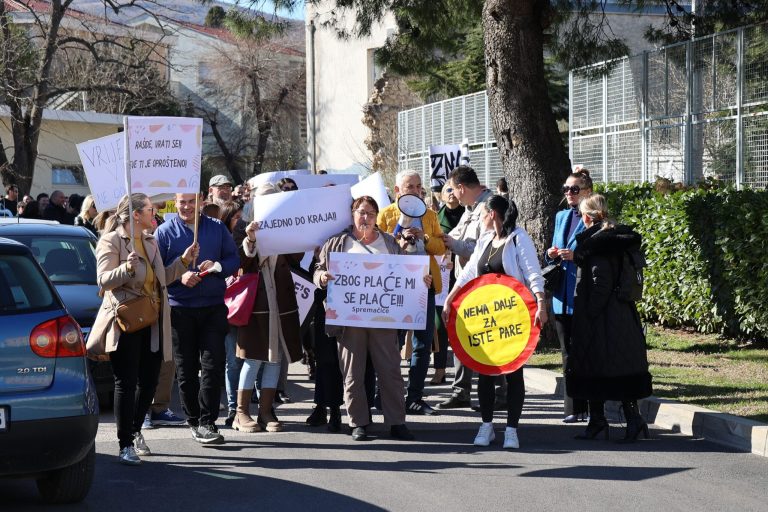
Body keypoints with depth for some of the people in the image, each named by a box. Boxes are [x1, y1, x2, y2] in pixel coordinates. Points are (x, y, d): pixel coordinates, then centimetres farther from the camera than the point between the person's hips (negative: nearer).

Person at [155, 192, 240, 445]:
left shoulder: (217, 228, 9)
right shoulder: (165, 232, 3)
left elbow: (234, 259, 8)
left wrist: (217, 266, -12)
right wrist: (179, 277, -17)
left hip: (213, 307, 1)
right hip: (179, 308, -1)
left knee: (213, 364, -6)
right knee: (186, 368, 4)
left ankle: (207, 421, -2)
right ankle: (194, 421, 14)